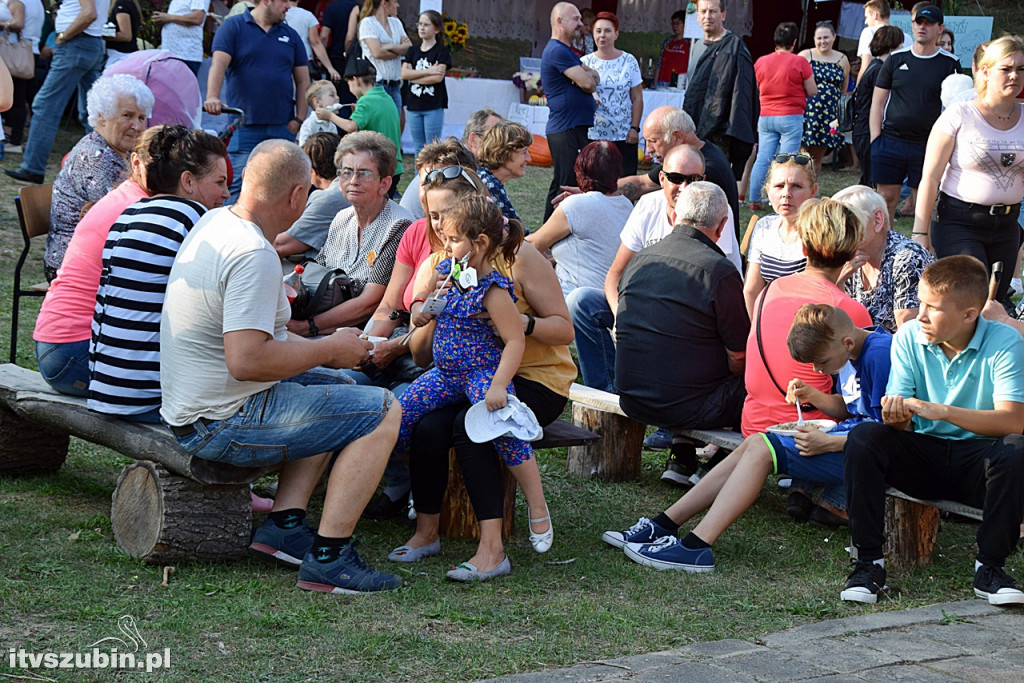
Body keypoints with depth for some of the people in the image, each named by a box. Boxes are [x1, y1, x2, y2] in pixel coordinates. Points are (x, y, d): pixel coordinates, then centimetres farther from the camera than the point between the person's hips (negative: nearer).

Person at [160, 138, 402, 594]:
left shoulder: (213, 222, 9)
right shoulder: (254, 256, -23)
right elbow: (246, 360, -31)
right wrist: (329, 350, -17)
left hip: (193, 404, 10)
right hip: (223, 424, -10)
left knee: (331, 385, 27)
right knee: (383, 411, -11)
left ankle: (283, 524, 16)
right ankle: (327, 557, -10)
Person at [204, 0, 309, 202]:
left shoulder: (290, 35, 15)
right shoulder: (233, 27, 3)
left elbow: (303, 80, 15)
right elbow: (219, 64, -11)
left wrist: (299, 119, 4)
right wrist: (212, 96, -28)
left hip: (283, 127, 4)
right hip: (244, 126, -4)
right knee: (239, 187, -9)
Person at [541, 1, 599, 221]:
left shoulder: (566, 51, 21)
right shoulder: (557, 51, -13)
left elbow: (594, 79, 16)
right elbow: (588, 83, -18)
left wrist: (589, 78, -7)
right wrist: (588, 77, 5)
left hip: (573, 128, 11)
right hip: (567, 131, -11)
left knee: (560, 186, 14)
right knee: (567, 186, -12)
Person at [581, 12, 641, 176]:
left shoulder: (629, 61, 4)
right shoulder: (585, 62, 6)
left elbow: (637, 98, 5)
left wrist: (634, 128, -2)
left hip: (624, 136, -1)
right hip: (593, 135, 1)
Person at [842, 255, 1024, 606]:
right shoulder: (909, 337, -2)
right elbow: (901, 424, -4)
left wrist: (941, 411, -35)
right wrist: (895, 415, -31)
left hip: (976, 458, -2)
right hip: (923, 454, 3)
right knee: (863, 438, -25)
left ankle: (989, 567, -18)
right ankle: (868, 561, -17)